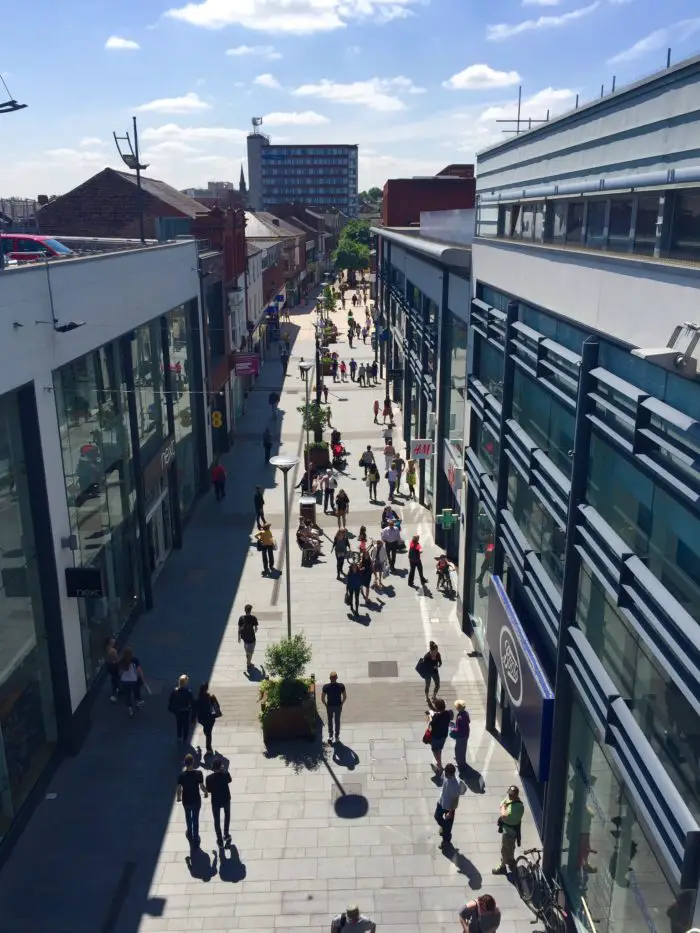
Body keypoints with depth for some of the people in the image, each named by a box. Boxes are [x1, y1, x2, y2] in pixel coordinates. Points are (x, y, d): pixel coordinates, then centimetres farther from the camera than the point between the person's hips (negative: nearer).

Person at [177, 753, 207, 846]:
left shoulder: (181, 775, -19)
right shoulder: (198, 773, -21)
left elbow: (179, 789, -11)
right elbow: (202, 786, -14)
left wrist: (179, 797, 9)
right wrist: (206, 792, 7)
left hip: (186, 801, 1)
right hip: (196, 800, -1)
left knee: (188, 817, 28)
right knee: (195, 819, 17)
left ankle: (190, 833, 47)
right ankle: (195, 838, 25)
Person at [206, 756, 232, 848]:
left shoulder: (209, 778, -25)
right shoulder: (226, 774, -21)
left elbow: (208, 790, -12)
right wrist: (223, 770, 0)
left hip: (215, 801, -1)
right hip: (226, 799, 2)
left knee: (217, 820, 18)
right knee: (227, 815, 30)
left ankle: (220, 841, 27)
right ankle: (226, 835, 40)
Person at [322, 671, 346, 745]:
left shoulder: (326, 687, -18)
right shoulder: (341, 686, -15)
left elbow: (322, 699, -14)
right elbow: (345, 697, -7)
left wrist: (326, 705, 2)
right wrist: (341, 703, 8)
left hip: (329, 706, -1)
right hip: (338, 706, 1)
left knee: (330, 721, 21)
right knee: (337, 721, 19)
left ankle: (330, 736, 12)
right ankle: (337, 737, 28)